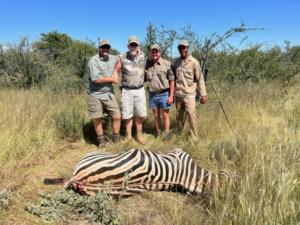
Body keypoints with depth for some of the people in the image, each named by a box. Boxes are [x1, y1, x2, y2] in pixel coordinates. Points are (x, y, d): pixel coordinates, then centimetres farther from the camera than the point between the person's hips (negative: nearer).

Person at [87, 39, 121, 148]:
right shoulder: (93, 60, -13)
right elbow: (96, 79, -22)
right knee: (97, 119, 5)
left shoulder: (113, 58, 6)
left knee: (117, 116, 0)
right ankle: (101, 141, 23)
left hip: (109, 94, 5)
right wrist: (111, 79, -11)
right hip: (95, 95, -4)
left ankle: (117, 140, 18)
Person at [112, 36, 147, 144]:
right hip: (126, 90, -2)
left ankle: (139, 134, 22)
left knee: (139, 114, 7)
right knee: (127, 114, 4)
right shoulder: (122, 57, -5)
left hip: (140, 90, 2)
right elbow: (116, 71, 0)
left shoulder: (143, 56, 1)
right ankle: (128, 136, 17)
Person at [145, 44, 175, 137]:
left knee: (165, 116, 6)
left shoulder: (166, 64, -8)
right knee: (156, 116, 15)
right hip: (152, 94, 3)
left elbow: (171, 81, -6)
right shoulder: (146, 64, 1)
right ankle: (158, 133, 30)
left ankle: (166, 135, 19)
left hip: (164, 94, -3)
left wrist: (171, 95, -10)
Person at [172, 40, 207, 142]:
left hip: (189, 94, -4)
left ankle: (194, 138, 2)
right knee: (179, 116, 14)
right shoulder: (176, 62, 7)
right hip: (178, 94, 5)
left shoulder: (194, 62, -6)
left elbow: (200, 79, -5)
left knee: (191, 115, -8)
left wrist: (203, 94, -9)